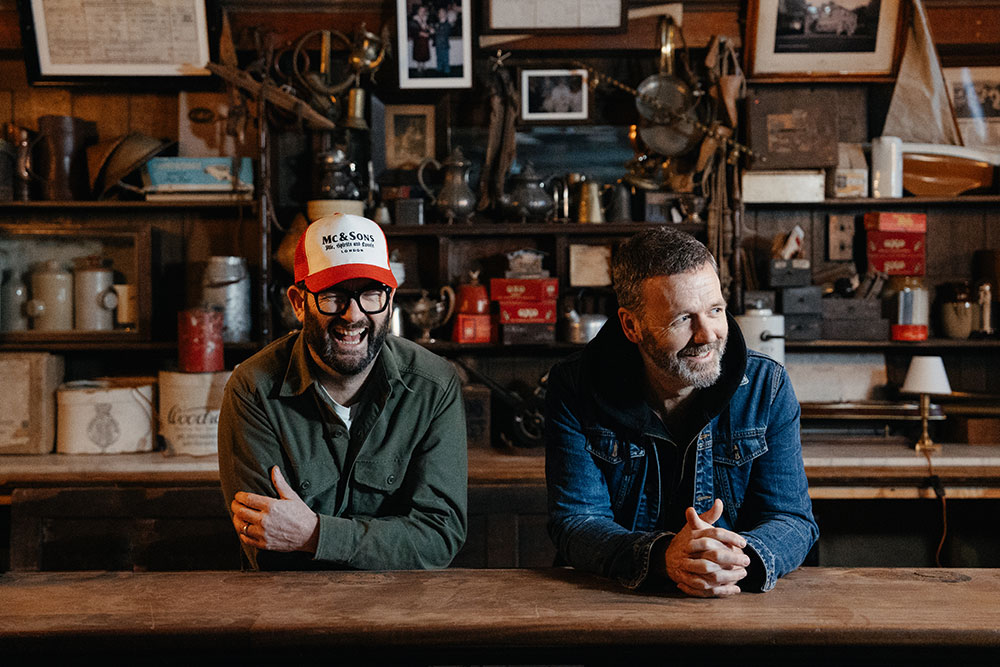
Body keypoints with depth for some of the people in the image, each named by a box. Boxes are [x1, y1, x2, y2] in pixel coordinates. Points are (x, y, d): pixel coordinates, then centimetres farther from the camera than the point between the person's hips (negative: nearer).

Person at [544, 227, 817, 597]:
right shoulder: (575, 387, -6)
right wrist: (663, 558, -30)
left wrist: (739, 560, -27)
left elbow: (792, 519, -4)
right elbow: (575, 522, -11)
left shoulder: (767, 386, -1)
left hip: (739, 606, 1)